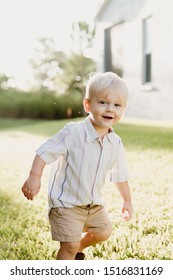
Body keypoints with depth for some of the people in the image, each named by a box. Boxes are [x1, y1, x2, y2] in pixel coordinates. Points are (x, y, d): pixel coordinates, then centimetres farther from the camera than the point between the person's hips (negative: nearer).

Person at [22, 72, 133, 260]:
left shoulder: (115, 143, -5)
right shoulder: (73, 133, -23)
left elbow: (120, 175, 9)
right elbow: (44, 152, -21)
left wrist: (127, 200, 16)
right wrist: (34, 177, -32)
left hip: (93, 203, 7)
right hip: (65, 202, -6)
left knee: (103, 232, 18)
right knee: (69, 246, -6)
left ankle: (78, 247, 46)